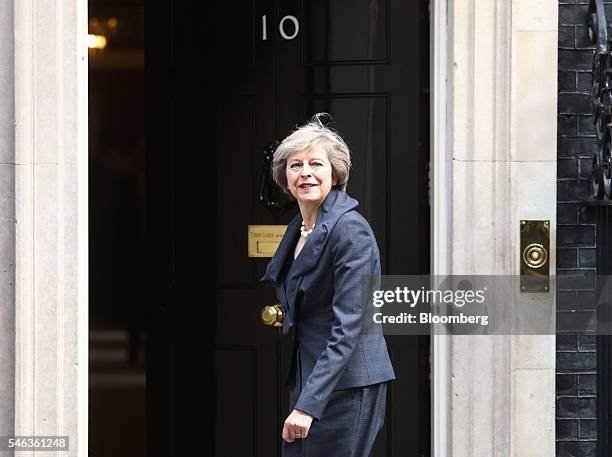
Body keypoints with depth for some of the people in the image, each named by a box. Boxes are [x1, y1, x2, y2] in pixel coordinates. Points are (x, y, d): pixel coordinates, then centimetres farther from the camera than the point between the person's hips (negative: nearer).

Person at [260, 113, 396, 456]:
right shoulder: (299, 227, 12)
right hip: (307, 377, 8)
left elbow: (347, 327, -20)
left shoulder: (351, 229, -14)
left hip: (346, 386, -8)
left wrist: (309, 403, -23)